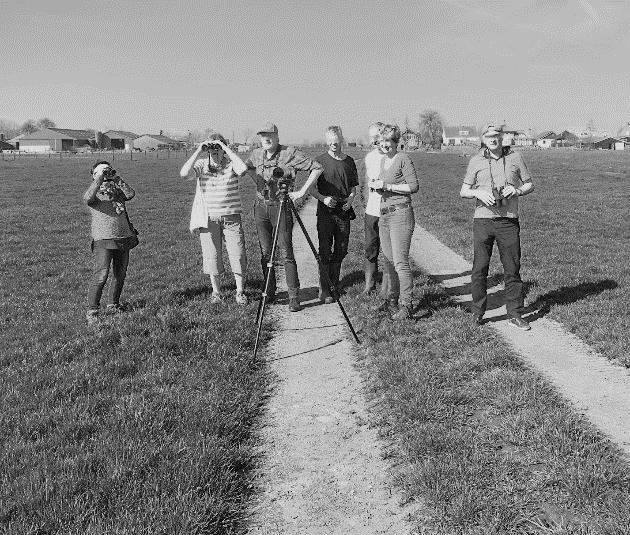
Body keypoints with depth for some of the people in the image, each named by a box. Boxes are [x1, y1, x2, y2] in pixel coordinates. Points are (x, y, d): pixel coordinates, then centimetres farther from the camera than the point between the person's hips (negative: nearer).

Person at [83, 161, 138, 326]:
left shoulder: (117, 190, 15)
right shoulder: (95, 192, 2)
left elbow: (131, 194, -5)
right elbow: (88, 198, -22)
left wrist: (116, 178, -4)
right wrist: (99, 179, -17)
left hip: (124, 238, 6)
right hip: (103, 239, -5)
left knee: (120, 275, 13)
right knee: (101, 276, -14)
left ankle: (113, 304, 30)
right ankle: (92, 312, -10)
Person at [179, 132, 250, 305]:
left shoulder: (231, 164, -1)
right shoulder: (201, 165, 2)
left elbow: (243, 169, -24)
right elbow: (184, 174, -16)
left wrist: (226, 149, -18)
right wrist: (198, 152, -16)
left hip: (231, 218, -1)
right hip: (208, 219, 1)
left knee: (238, 256, -1)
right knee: (212, 257, 7)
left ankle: (240, 292, 14)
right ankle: (216, 292, 21)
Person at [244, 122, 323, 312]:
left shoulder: (290, 153, -8)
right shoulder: (256, 154, 8)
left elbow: (317, 168, -10)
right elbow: (247, 167, 30)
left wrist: (302, 191, -14)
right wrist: (258, 183, 14)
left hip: (281, 206, -5)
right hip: (261, 207, 5)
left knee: (286, 253, -7)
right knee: (265, 252, 7)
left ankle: (294, 297, -3)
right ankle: (269, 293, 18)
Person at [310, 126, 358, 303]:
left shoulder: (349, 161, 10)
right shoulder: (320, 160, -1)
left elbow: (353, 187, 17)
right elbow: (312, 188, 0)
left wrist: (351, 197, -4)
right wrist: (323, 198, -17)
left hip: (344, 211, 4)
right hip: (325, 211, -4)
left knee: (341, 249, 10)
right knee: (325, 251, -5)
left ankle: (335, 282, 28)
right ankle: (324, 290, -1)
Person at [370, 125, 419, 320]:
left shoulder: (403, 159, -6)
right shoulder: (383, 160, 17)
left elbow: (414, 186, -12)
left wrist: (387, 186, -14)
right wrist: (377, 185, 6)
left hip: (400, 214, -8)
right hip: (384, 214, 8)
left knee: (400, 262, -10)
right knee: (389, 260, 11)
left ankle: (406, 305, -4)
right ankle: (392, 298, 23)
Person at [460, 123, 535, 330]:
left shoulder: (515, 158, 7)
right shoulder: (476, 161, 6)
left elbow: (530, 185, 14)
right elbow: (464, 191, 8)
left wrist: (516, 190, -7)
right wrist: (479, 192, -12)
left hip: (508, 221, 1)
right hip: (483, 220, 0)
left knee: (512, 269, 3)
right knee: (480, 269, -1)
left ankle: (515, 315, 12)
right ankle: (478, 313, 12)